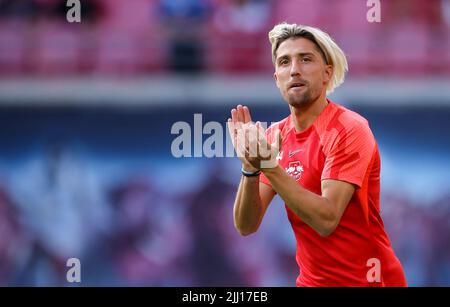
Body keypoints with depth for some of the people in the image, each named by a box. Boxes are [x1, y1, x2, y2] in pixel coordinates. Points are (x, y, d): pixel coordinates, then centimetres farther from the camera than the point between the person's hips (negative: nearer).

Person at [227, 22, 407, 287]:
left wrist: (269, 166, -29)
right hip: (313, 280, 5)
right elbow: (246, 226, -3)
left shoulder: (349, 129, -16)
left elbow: (326, 219, -23)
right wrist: (250, 169, -19)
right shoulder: (274, 136, 2)